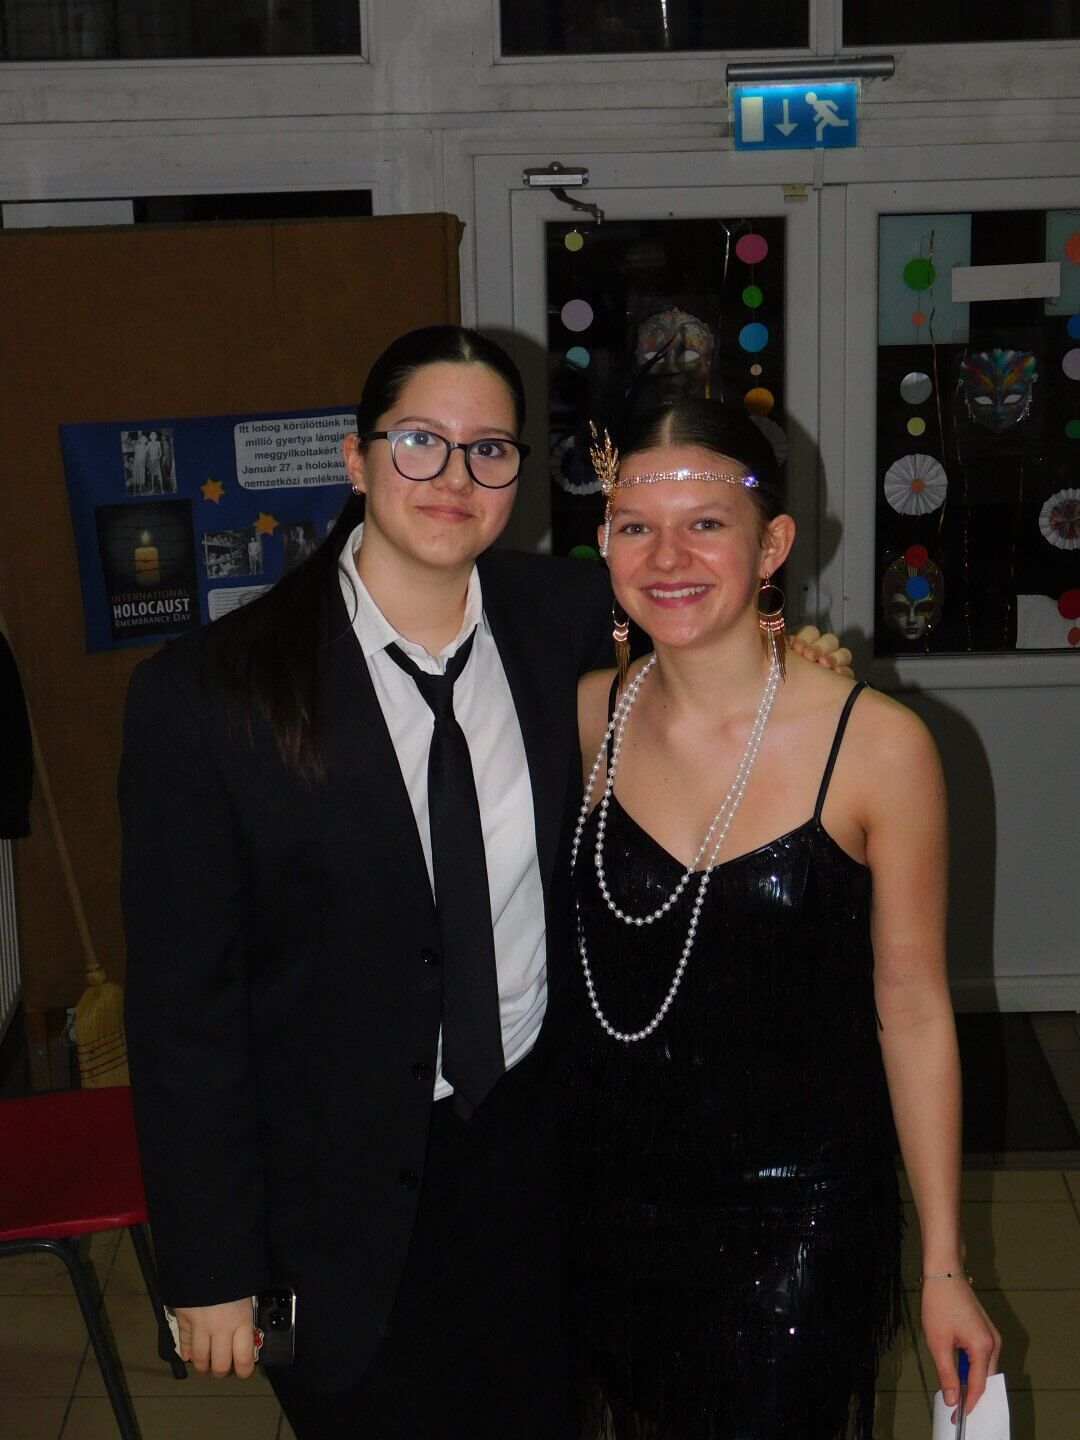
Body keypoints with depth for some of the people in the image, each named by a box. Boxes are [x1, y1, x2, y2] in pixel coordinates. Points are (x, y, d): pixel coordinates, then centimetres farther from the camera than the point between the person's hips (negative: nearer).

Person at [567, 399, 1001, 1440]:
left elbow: (911, 1008, -8)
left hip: (798, 1223, -3)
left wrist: (944, 1269, -5)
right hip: (609, 1200, 3)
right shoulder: (585, 718, -6)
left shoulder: (877, 747, -15)